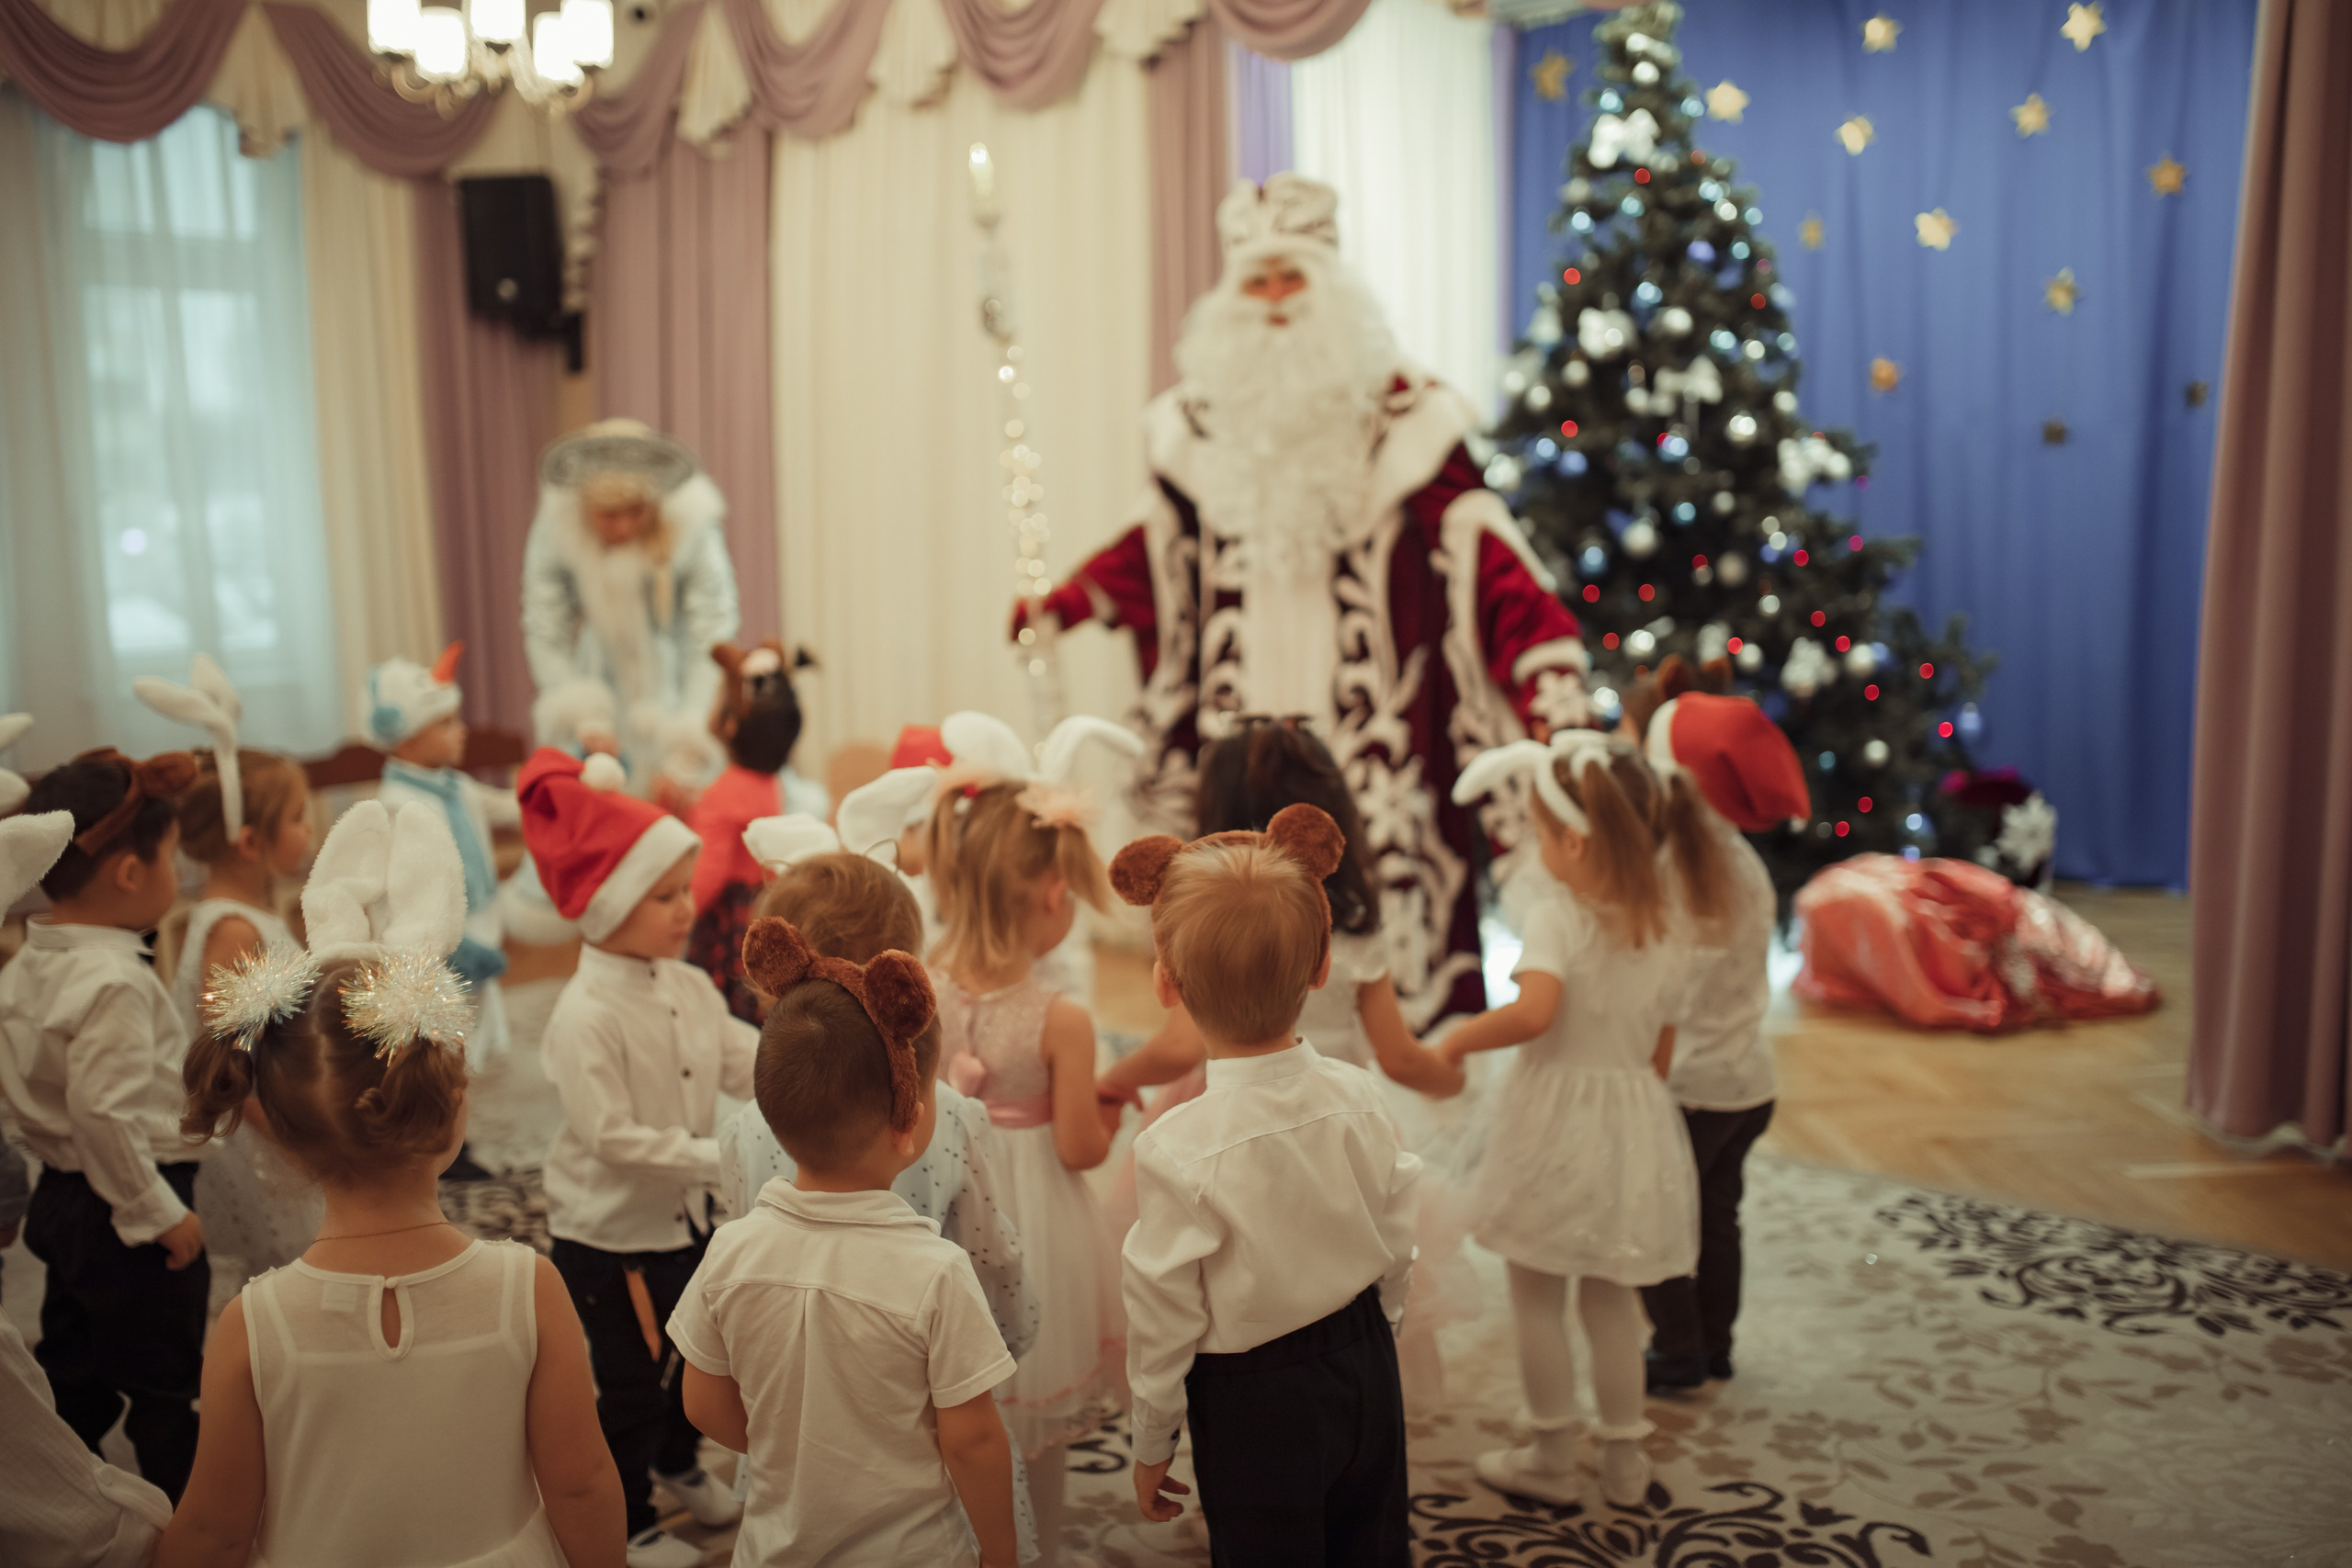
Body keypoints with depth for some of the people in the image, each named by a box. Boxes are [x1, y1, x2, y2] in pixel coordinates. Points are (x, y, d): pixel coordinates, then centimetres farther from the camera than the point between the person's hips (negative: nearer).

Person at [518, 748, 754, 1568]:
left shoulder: (691, 988, -4)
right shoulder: (586, 1017, -27)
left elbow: (748, 1060, -4)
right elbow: (614, 1139, -28)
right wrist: (719, 1158, -28)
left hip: (687, 1215, 7)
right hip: (609, 1232, -7)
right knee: (632, 1383, 10)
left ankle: (678, 1465, 52)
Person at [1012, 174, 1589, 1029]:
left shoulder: (1400, 414, -1)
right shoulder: (1201, 421, 10)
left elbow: (1476, 545, -6)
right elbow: (1160, 547, 22)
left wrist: (1547, 666, -17)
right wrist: (1062, 605, 14)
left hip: (1373, 732, -3)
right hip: (1245, 738, 3)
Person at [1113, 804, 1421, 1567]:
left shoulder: (1179, 1151, -26)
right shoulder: (1358, 1096, -13)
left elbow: (1164, 1317, -15)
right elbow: (1398, 1251, 0)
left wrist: (1151, 1445, 2)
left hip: (1254, 1404, -4)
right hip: (1368, 1370, 5)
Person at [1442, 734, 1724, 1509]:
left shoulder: (1557, 917, -18)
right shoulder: (1674, 927, 2)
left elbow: (1534, 1011, -34)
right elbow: (1660, 1054, 9)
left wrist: (1458, 1039, -20)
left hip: (1556, 1115, -6)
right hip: (1635, 1120, 6)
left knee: (1538, 1297, 11)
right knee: (1611, 1296, 20)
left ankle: (1551, 1459, 22)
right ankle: (1624, 1460, 29)